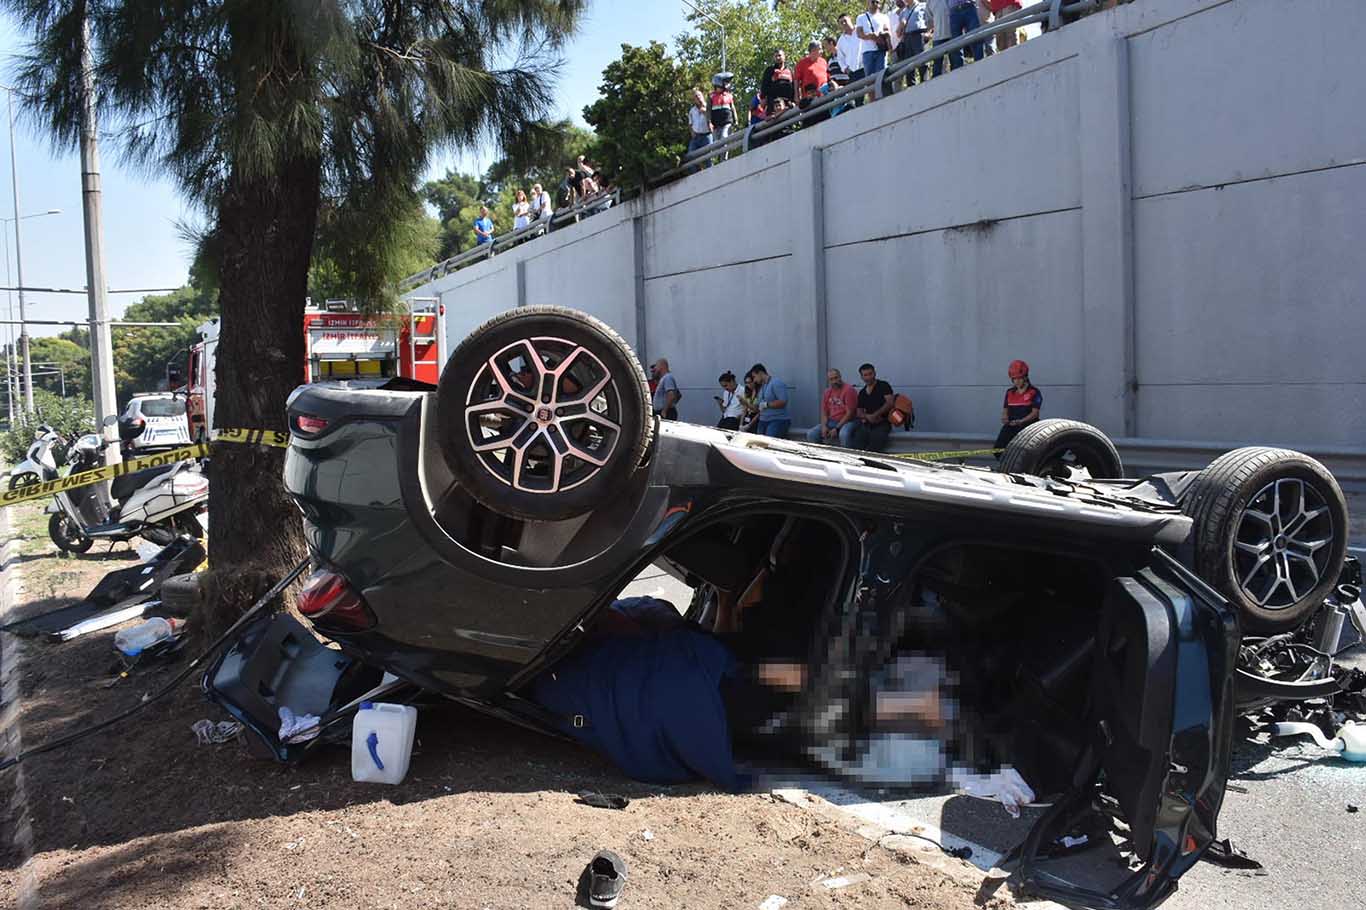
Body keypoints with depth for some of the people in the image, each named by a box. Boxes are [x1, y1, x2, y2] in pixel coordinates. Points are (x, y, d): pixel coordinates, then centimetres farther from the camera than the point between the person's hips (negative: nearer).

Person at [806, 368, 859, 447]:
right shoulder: (828, 392, 9)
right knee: (811, 434, -9)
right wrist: (824, 426, -9)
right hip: (831, 422, 7)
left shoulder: (848, 390, -13)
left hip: (847, 421, -7)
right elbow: (824, 411, 10)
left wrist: (837, 428, -20)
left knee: (844, 434, -40)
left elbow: (850, 413, -17)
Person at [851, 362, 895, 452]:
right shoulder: (862, 393, 21)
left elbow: (890, 403, -8)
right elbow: (858, 413, 18)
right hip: (866, 424, 4)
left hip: (882, 423, -4)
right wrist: (867, 416, -6)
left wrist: (874, 415, -15)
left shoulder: (883, 386, 5)